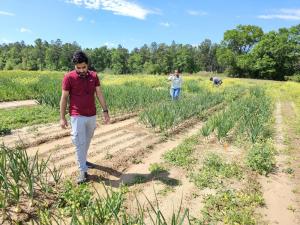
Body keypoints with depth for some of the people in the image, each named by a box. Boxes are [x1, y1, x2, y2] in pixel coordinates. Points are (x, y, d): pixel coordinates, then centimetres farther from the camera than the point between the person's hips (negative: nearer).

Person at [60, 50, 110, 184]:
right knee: (79, 143, -4)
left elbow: (99, 94, 5)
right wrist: (62, 118, -5)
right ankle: (83, 171, 5)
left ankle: (83, 160, 39)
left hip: (92, 115, 4)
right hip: (77, 116, -4)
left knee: (87, 141, 17)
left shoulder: (94, 76, 2)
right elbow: (64, 98, -4)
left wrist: (105, 111, 0)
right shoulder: (69, 77, -8)